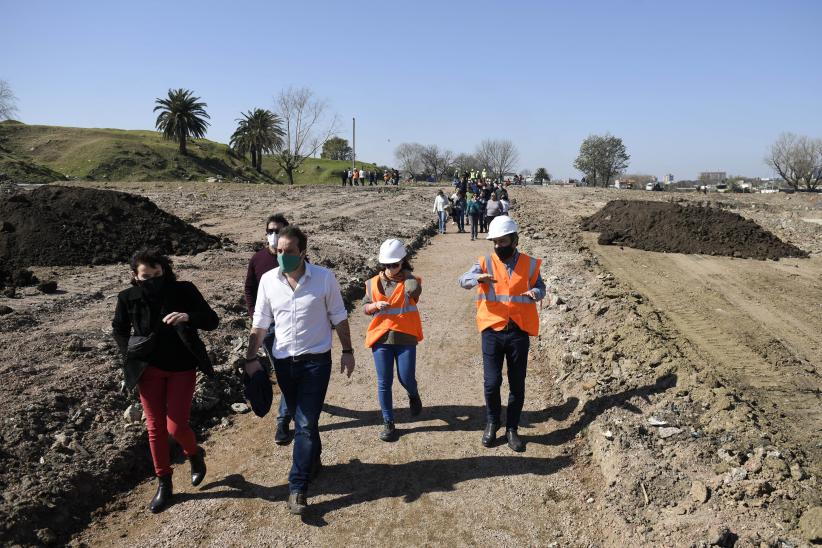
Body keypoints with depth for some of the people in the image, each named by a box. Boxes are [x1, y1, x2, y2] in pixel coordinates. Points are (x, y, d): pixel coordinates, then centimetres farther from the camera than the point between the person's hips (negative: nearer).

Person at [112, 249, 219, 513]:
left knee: (175, 426, -5)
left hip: (182, 369, -2)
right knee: (155, 427, 8)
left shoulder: (184, 291, -14)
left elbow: (212, 321, -14)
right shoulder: (128, 298, -9)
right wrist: (132, 356, 0)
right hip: (149, 370, 2)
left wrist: (188, 317, -33)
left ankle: (194, 454, 30)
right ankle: (164, 484, 24)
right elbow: (119, 329, 10)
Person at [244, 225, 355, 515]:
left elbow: (338, 317, -1)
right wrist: (251, 358, 1)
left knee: (306, 423, -6)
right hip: (284, 360, 3)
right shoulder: (268, 280, -5)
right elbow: (260, 323, 3)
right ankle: (313, 459, 42)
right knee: (301, 419, 17)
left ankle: (298, 488, 1)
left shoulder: (324, 278, -11)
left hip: (316, 360, -3)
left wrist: (347, 351, 1)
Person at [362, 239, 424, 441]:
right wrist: (376, 305, -12)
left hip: (405, 337, -2)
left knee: (406, 378, 0)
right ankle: (388, 422, 18)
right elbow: (365, 307, 7)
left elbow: (415, 289, -28)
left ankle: (413, 396, 38)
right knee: (384, 383, 4)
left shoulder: (409, 281, -4)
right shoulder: (373, 283, 4)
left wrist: (403, 273, -17)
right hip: (381, 338, 2)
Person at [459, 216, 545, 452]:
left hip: (519, 333, 1)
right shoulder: (486, 262, -2)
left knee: (517, 385, 8)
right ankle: (491, 423, 26)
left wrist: (534, 292, -18)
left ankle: (512, 430, 26)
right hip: (492, 332, -1)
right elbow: (463, 280, -16)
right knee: (492, 382, -1)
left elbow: (541, 287, 7)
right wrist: (478, 277, -39)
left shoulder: (529, 264, 1)